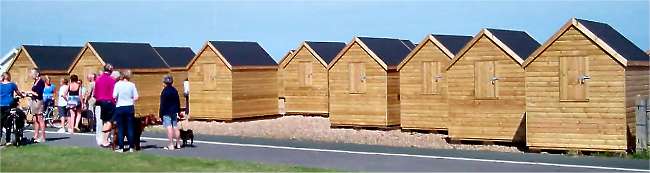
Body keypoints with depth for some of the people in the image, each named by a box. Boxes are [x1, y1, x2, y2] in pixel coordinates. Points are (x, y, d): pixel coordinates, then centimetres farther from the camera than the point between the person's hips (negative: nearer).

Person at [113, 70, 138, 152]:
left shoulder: (117, 84, -5)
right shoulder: (132, 85, -2)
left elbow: (114, 96, -11)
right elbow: (136, 97, -5)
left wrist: (116, 100, 10)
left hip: (120, 108, -1)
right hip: (130, 107, 1)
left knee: (120, 128, 4)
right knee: (130, 127, 6)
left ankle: (121, 147, 4)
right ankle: (131, 147, 8)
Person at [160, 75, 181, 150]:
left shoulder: (164, 91, -13)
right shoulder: (175, 90, 8)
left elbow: (162, 104, -13)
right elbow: (178, 102, 14)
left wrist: (161, 113, -8)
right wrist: (178, 111, 22)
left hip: (167, 113, -7)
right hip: (174, 112, 7)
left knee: (169, 128, -7)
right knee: (175, 127, 12)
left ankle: (171, 145, -8)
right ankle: (178, 144, 17)